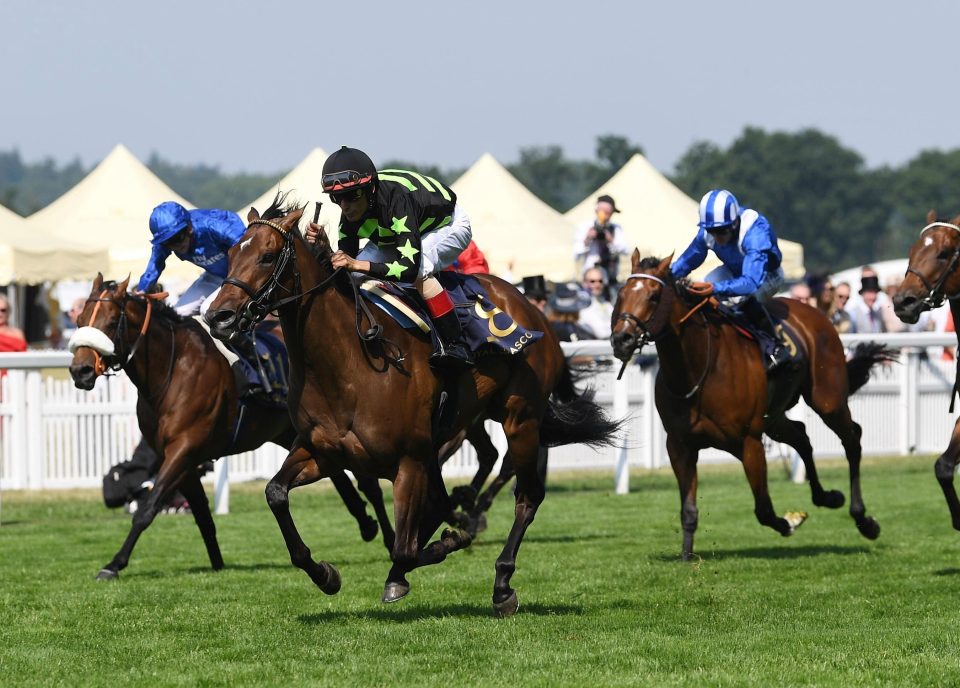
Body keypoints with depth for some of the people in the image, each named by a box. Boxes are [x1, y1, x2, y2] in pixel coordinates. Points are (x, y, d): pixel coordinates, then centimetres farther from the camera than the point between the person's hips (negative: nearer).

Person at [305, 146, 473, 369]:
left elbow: (410, 267, -48)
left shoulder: (397, 198, -42)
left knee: (419, 268, -37)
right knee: (356, 275, -12)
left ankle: (455, 346, -31)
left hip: (449, 226, -7)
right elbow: (344, 264, -13)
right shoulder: (350, 211, -20)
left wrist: (359, 264, -56)